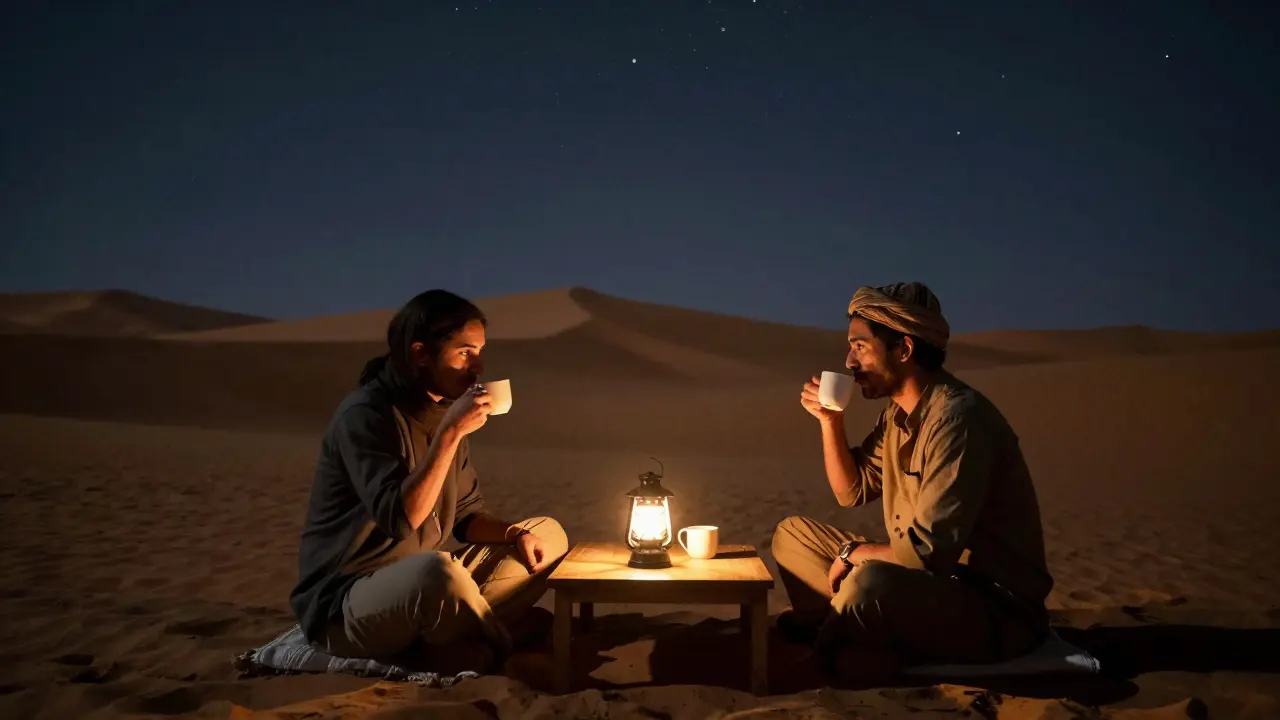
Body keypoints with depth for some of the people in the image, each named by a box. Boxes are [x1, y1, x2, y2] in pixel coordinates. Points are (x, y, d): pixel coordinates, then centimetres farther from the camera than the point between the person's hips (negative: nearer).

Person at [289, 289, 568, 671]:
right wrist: (450, 432, -29)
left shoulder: (442, 412, 6)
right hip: (345, 606, -9)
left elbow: (466, 515, 12)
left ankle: (448, 643, -13)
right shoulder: (365, 414, -19)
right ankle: (501, 652, -9)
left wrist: (515, 534, -8)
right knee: (438, 571, -41)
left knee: (547, 534, 6)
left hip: (420, 588, 9)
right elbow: (400, 520, -31)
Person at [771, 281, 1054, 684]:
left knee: (868, 583, -39)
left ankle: (822, 650, -5)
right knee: (791, 535, 9)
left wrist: (853, 551, -11)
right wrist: (830, 421, 3)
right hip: (931, 579, 10)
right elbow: (852, 492, 17)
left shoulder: (956, 418, -24)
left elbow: (927, 553, -29)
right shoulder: (897, 414, 5)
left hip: (998, 610, -9)